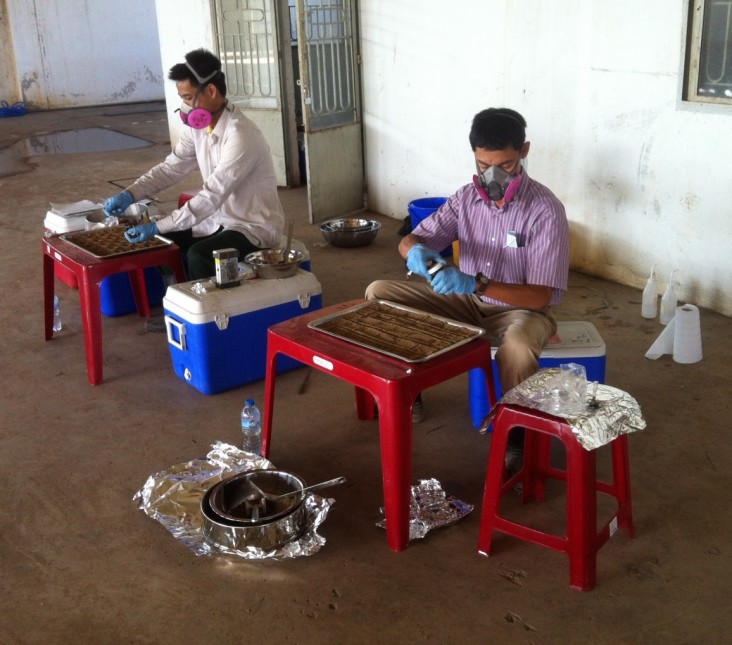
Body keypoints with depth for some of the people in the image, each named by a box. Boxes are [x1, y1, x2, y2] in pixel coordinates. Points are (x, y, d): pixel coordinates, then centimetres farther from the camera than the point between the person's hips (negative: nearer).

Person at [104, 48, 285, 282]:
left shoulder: (240, 135, -26)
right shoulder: (198, 127, 0)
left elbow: (212, 196, -29)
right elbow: (171, 167, 5)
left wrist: (157, 227, -28)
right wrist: (130, 194, -11)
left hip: (255, 228, -8)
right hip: (220, 221, 8)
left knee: (198, 256, -29)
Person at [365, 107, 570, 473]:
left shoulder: (546, 211, -21)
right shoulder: (467, 197, -5)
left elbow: (544, 295, -26)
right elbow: (410, 240, -3)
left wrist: (477, 284, -40)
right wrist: (416, 251, -31)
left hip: (521, 308, -5)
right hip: (466, 299, 6)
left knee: (517, 349, -42)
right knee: (379, 293, -6)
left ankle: (518, 436, -13)